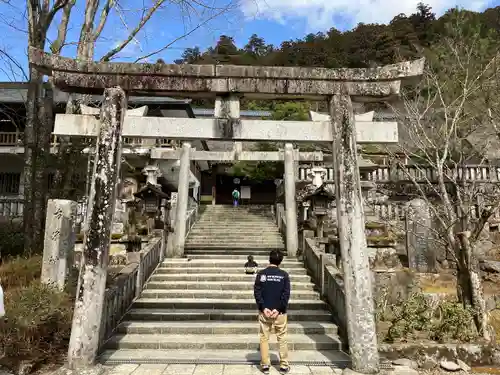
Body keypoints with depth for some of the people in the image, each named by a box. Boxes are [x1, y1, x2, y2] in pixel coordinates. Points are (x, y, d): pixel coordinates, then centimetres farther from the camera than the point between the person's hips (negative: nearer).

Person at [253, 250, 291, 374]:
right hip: (280, 312, 0)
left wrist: (263, 308, -8)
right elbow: (286, 294, -8)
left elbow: (257, 292, -6)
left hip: (264, 311, 1)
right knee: (282, 339, 10)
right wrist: (279, 309, -9)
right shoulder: (284, 275, -3)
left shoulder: (261, 274, -1)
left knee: (264, 338, 11)